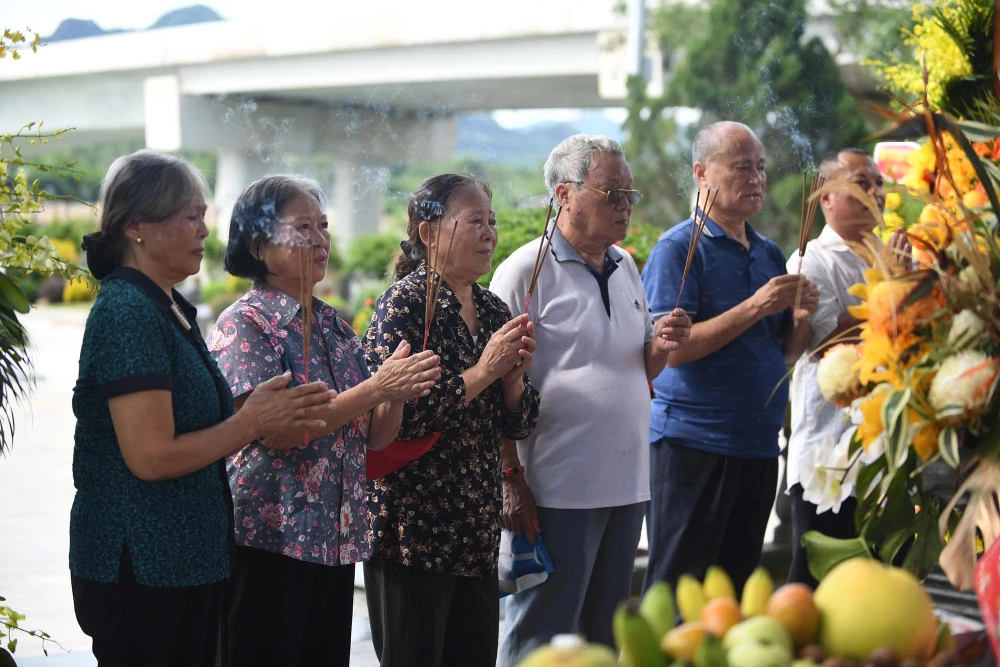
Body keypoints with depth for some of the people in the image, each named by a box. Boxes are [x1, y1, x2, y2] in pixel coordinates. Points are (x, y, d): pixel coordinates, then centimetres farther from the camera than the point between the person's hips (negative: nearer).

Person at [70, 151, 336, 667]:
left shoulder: (170, 309, 13)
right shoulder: (128, 312, -17)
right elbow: (152, 457, -22)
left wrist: (272, 417, 1)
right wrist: (253, 421, -13)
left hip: (187, 561, 9)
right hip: (140, 569, -9)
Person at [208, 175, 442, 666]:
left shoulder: (333, 326, 11)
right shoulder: (244, 323, -8)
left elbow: (375, 437, 9)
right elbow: (274, 431, -20)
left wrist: (399, 392, -12)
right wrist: (375, 388, -22)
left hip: (336, 540, 6)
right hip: (270, 541, -6)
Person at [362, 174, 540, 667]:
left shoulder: (493, 309, 11)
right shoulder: (405, 303, -10)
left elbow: (518, 426, 15)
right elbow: (397, 418, -21)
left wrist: (514, 375, -4)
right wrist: (484, 371, -16)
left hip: (477, 531, 7)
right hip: (413, 530, -7)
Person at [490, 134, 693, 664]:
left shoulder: (625, 268, 14)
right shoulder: (526, 271, -9)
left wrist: (661, 347, -1)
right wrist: (511, 481, -17)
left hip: (627, 484, 7)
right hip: (558, 492, -7)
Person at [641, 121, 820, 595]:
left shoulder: (769, 253, 14)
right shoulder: (678, 248, -7)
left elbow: (788, 352, 17)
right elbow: (672, 350, -17)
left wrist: (801, 317, -4)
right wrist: (754, 308, -20)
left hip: (759, 443, 7)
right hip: (693, 444, -7)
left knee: (735, 587, 14)